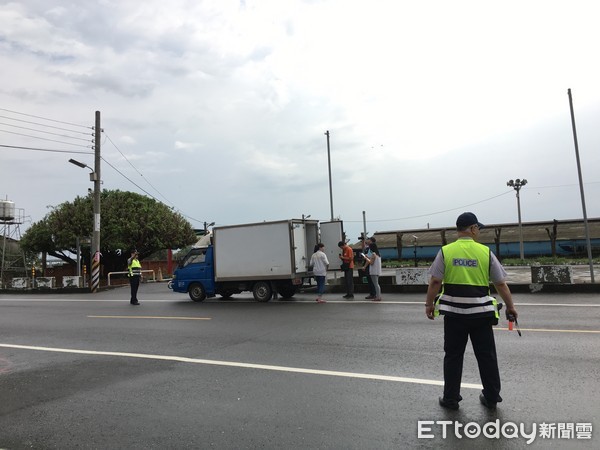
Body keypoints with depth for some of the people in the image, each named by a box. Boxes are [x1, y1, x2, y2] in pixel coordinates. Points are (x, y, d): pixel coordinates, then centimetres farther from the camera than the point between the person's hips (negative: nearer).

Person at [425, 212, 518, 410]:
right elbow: (501, 284, 3)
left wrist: (429, 304, 6)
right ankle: (491, 398, 27)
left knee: (453, 355, 10)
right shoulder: (486, 252, -2)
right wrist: (510, 306, 16)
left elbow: (434, 282, -5)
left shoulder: (445, 251, -3)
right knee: (486, 355, 15)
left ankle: (450, 398, 19)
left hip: (454, 311, 0)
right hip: (480, 312, 0)